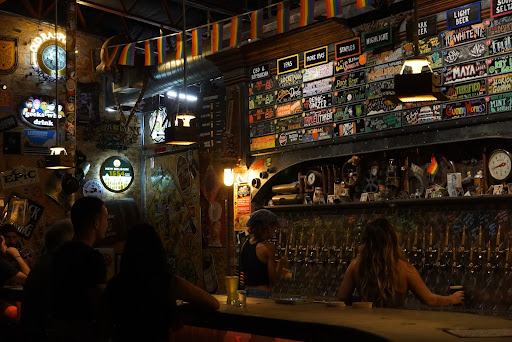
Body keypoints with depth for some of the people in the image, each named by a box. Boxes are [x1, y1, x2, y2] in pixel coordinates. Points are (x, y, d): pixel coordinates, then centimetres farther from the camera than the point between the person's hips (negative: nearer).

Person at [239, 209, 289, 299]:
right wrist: (281, 265, 8)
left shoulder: (245, 244, 9)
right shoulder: (268, 247, -12)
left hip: (246, 292, 7)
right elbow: (273, 280, -10)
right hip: (260, 295, -7)